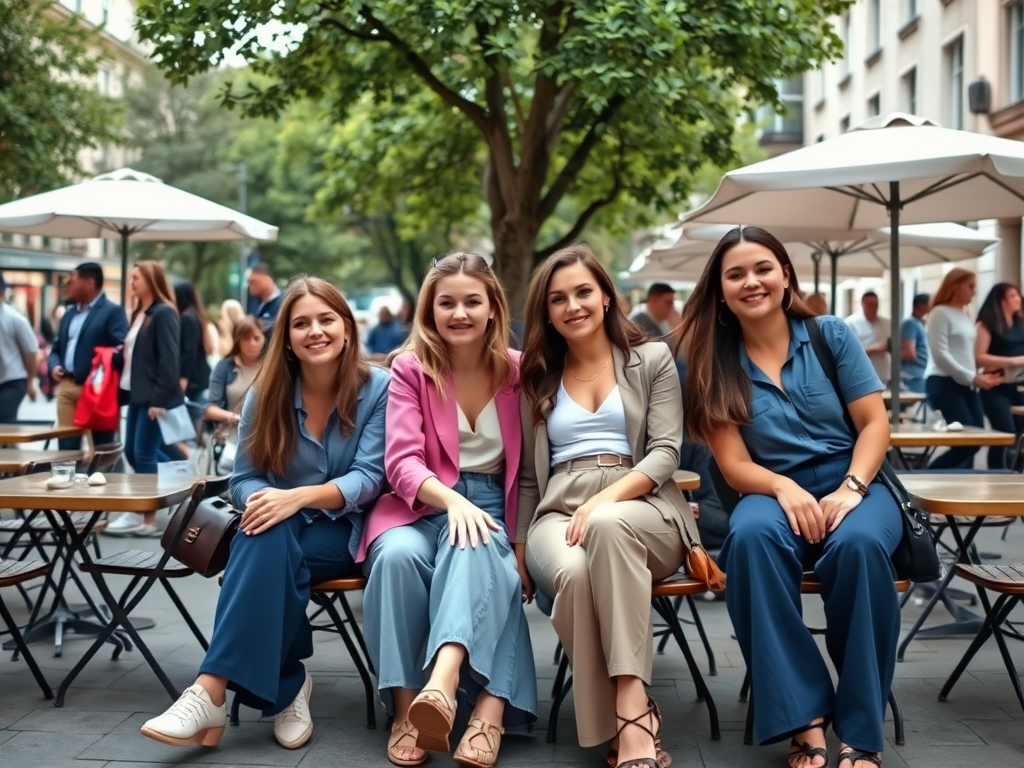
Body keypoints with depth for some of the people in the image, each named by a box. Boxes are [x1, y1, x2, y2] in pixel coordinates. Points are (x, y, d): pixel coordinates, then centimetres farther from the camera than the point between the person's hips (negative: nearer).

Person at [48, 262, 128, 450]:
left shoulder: (113, 312, -3)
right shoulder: (69, 313, 22)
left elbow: (121, 349, -13)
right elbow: (56, 348, 25)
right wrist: (54, 366, 4)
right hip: (66, 387, 7)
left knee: (101, 447, -1)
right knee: (66, 444, 6)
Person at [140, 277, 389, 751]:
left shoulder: (378, 389, -6)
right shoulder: (267, 393, 2)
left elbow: (369, 478, -13)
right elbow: (244, 479, 2)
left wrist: (300, 497, -31)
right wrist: (264, 499, -24)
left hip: (346, 531, -2)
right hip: (283, 532, 3)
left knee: (272, 542, -35)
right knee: (265, 537, -36)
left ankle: (212, 690, -39)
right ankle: (285, 689, -27)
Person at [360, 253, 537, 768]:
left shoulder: (518, 370, 4)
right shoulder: (410, 368, 0)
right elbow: (401, 461, -11)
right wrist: (452, 500, -29)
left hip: (488, 507, 0)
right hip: (421, 505, 0)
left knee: (473, 549, -36)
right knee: (398, 554, -34)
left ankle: (442, 685, -57)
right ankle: (406, 706, -30)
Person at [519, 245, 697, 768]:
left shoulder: (653, 359, 12)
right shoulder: (536, 377, 20)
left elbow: (665, 453, 0)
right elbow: (527, 476, 21)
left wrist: (606, 500, -17)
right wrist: (519, 549, 10)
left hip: (641, 508, -1)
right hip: (558, 513, 2)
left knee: (608, 526, -41)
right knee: (572, 573, -38)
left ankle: (630, 710, -41)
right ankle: (629, 725, -29)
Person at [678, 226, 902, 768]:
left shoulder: (831, 336, 5)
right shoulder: (716, 365, 4)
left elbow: (875, 424, 1)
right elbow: (735, 465, 0)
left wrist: (851, 489, -16)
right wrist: (785, 488, -21)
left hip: (854, 485, 0)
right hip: (774, 492, 0)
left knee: (859, 543, -37)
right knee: (752, 535, -37)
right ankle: (805, 721, -33)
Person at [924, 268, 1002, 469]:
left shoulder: (964, 315, 18)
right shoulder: (941, 313, -7)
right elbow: (940, 355, -15)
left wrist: (978, 377, 4)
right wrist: (972, 377, -17)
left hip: (965, 385, 8)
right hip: (944, 383, -8)